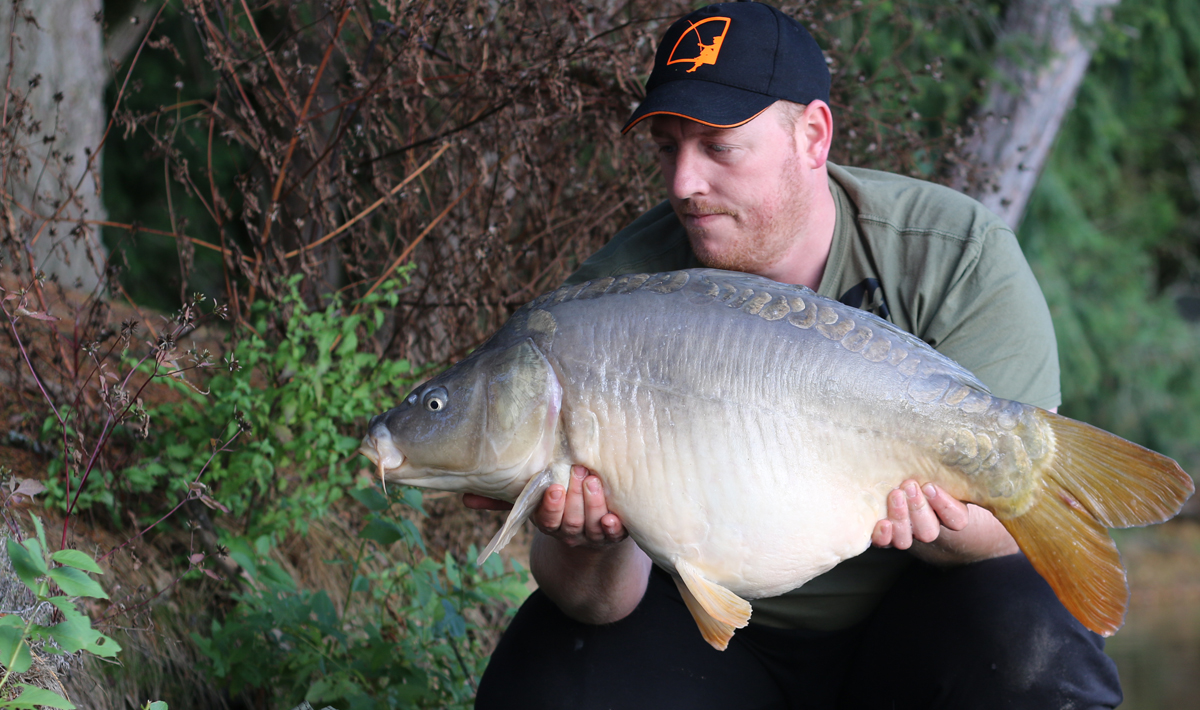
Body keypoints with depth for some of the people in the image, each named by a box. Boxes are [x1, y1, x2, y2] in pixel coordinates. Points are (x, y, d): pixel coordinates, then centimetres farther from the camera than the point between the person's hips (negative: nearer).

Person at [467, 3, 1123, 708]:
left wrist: (939, 526, -41)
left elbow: (1010, 517, -17)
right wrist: (594, 547, -38)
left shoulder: (963, 259, -15)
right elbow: (603, 600, -14)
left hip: (906, 614, 0)